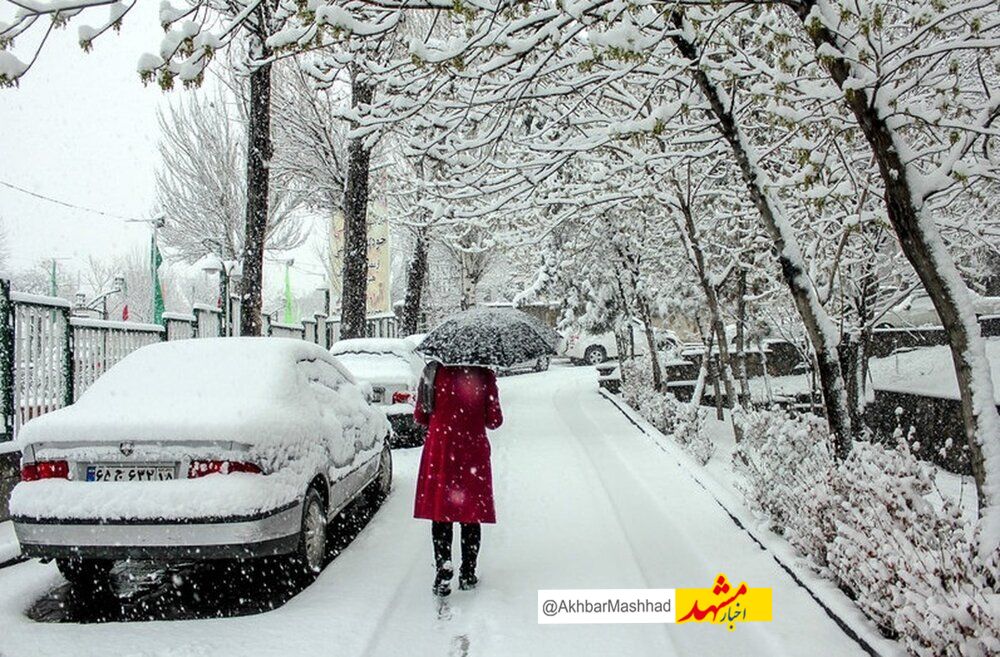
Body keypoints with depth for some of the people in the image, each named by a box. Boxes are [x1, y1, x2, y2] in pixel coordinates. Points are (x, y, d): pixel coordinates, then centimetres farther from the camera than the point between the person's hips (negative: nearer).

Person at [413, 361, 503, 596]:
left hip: (439, 448, 1)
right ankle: (468, 574, 17)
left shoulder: (434, 372, -4)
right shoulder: (483, 374, -8)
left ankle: (443, 572, 1)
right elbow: (494, 420, -4)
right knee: (472, 514, 10)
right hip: (473, 450, 0)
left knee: (441, 513, 8)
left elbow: (420, 416, 1)